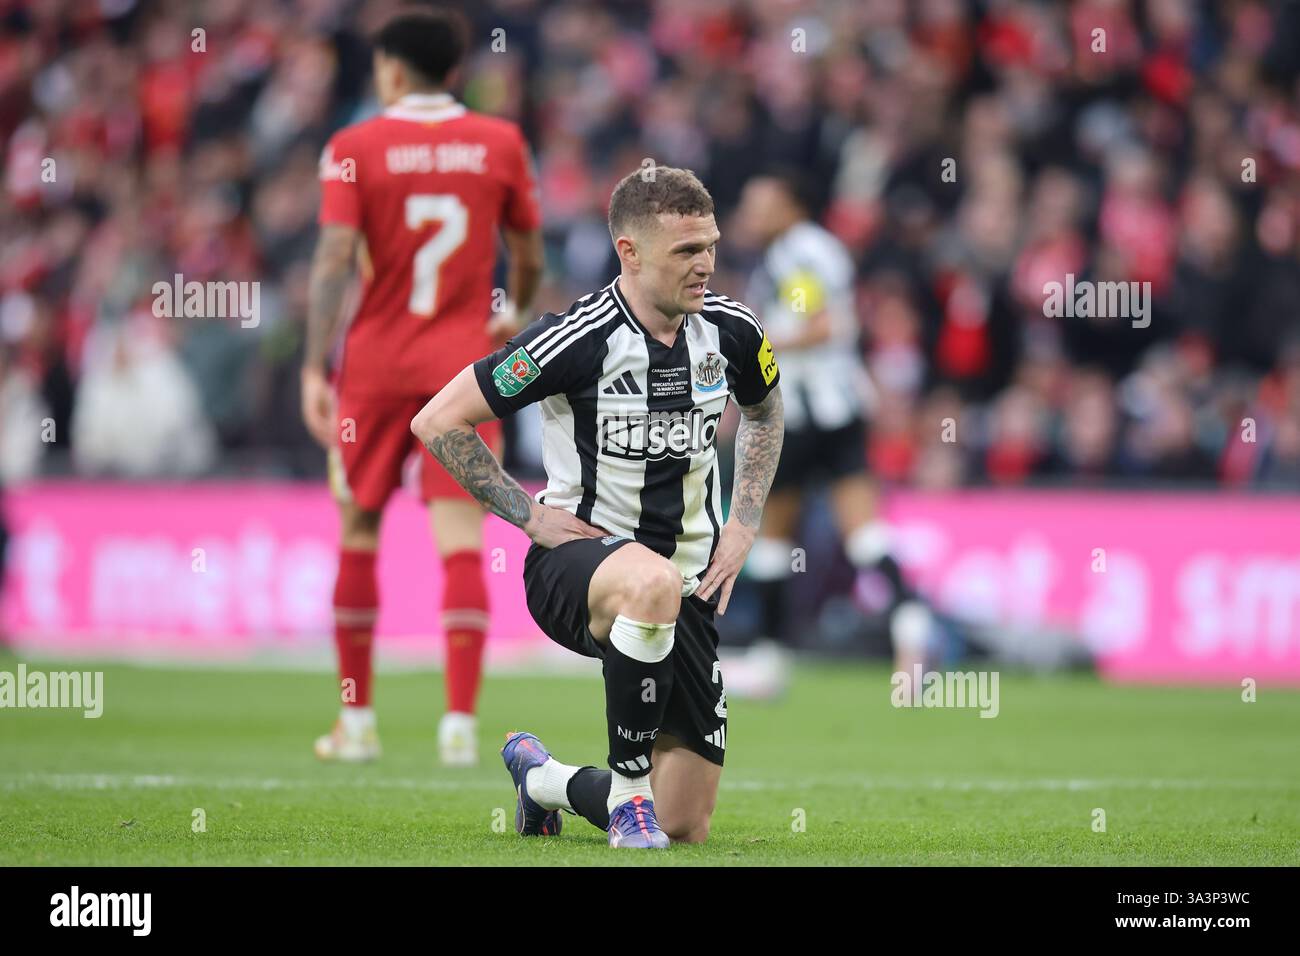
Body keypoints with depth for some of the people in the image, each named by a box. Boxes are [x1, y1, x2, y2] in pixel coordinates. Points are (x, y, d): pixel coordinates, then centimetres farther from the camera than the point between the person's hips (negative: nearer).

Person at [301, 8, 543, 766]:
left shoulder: (354, 149, -3)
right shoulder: (501, 143, 4)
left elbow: (335, 259, -12)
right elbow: (529, 257, 12)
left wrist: (315, 368, -12)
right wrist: (514, 316, 32)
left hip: (376, 362, -1)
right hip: (466, 362, 1)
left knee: (359, 537, 11)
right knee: (461, 545, -5)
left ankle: (357, 720, 17)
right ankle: (461, 721, -15)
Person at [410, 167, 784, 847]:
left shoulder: (729, 330, -2)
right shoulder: (576, 339, -17)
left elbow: (765, 411, 22)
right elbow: (437, 421, -10)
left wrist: (742, 527, 10)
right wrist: (530, 515, -11)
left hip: (687, 585, 5)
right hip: (576, 562, -5)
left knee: (686, 828, 1)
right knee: (651, 581, -44)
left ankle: (541, 777, 33)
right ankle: (629, 792, -25)